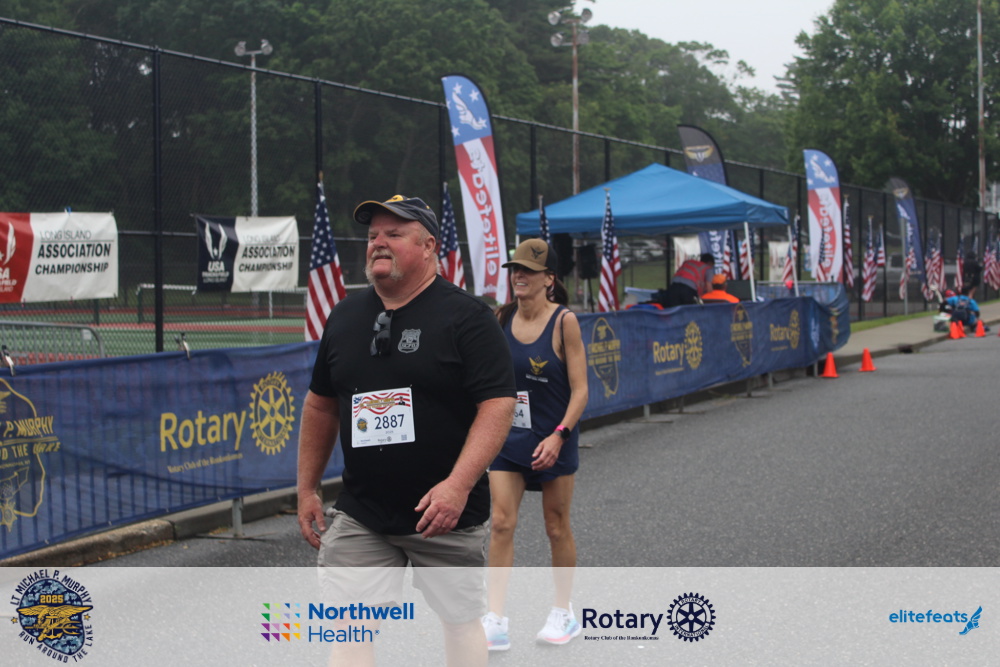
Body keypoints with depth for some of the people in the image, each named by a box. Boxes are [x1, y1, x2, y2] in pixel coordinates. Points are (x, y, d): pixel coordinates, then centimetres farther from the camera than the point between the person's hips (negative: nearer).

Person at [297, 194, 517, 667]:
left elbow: (498, 404, -14)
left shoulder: (467, 316, -8)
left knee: (462, 621, 10)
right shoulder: (345, 317, 9)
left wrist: (459, 484, -25)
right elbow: (320, 405, 18)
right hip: (359, 516, 4)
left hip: (448, 513, -4)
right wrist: (307, 489, 16)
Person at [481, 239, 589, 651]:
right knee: (501, 524, -5)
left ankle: (563, 613, 25)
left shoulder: (564, 321, -12)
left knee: (557, 527, 9)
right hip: (509, 436, 4)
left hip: (553, 440, -3)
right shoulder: (502, 318, 1)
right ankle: (495, 621, -5)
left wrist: (559, 435, -22)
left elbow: (580, 389, -12)